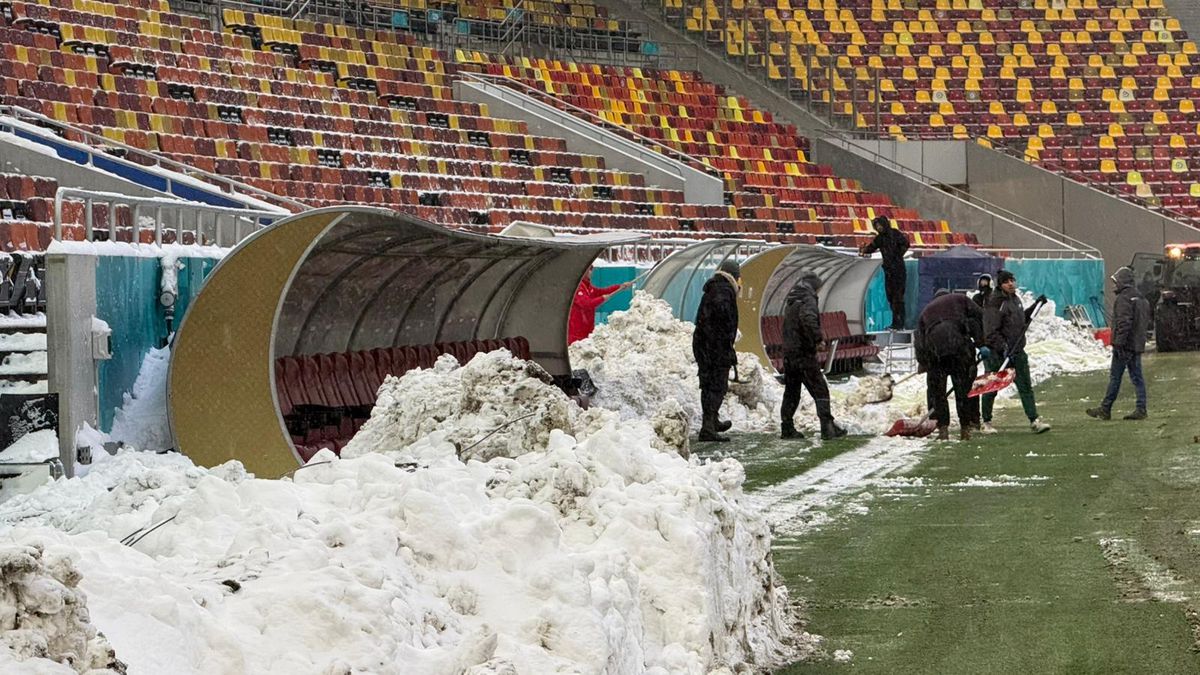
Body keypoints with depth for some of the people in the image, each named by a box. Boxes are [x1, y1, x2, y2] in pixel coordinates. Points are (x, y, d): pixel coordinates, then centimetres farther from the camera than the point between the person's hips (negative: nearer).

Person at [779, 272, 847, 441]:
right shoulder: (807, 300, -11)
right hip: (804, 353, -8)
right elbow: (809, 320, -29)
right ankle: (828, 428, -10)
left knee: (791, 391, 14)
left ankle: (787, 428, 14)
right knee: (820, 390, -5)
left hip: (789, 352, 8)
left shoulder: (790, 301, 16)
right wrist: (817, 338, -18)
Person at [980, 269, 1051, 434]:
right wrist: (1003, 348, -27)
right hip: (997, 353, -7)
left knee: (1026, 386, 2)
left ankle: (1034, 420, 3)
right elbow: (991, 331, -19)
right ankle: (986, 422, 16)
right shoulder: (995, 303, -14)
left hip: (1017, 352, 7)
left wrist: (1036, 305, 25)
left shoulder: (1016, 299, 11)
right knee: (992, 388, 4)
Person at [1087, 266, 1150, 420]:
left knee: (1115, 377, -2)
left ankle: (1105, 409, 4)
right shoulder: (1141, 299, 16)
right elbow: (1147, 322, 21)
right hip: (1138, 345, 9)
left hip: (1125, 345, -8)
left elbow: (1124, 322, -22)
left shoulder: (1123, 298, -14)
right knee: (1137, 377, 8)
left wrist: (1119, 343, -22)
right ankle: (1141, 409, 4)